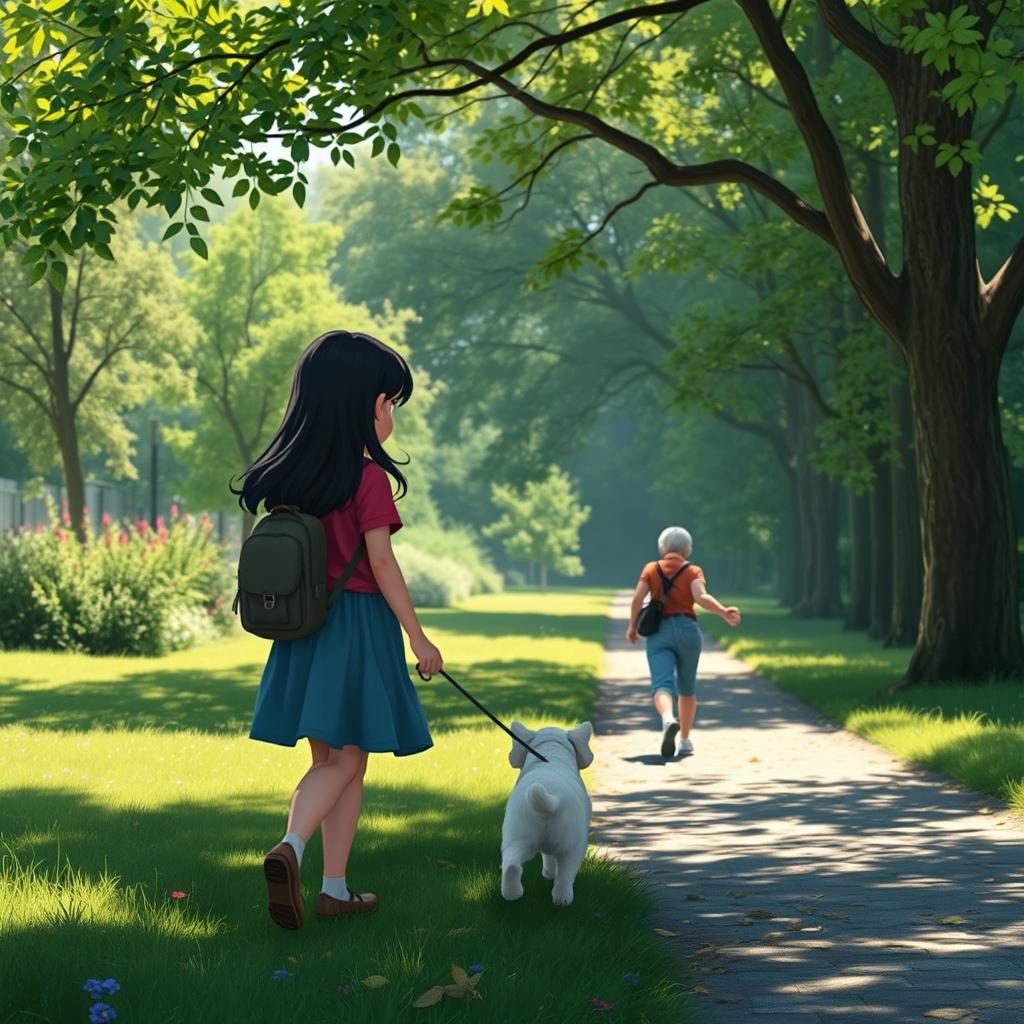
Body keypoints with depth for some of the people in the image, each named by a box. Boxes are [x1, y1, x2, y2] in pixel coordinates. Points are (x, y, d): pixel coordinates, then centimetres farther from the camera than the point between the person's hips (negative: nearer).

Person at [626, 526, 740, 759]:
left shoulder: (651, 569, 9)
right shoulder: (693, 571, 5)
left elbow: (637, 598, -3)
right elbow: (701, 596, -15)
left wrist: (632, 626, 10)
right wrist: (724, 612, -24)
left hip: (658, 632, -1)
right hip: (687, 630, 1)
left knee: (662, 684, -15)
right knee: (687, 687, 20)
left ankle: (668, 719, -46)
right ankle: (685, 740, 24)